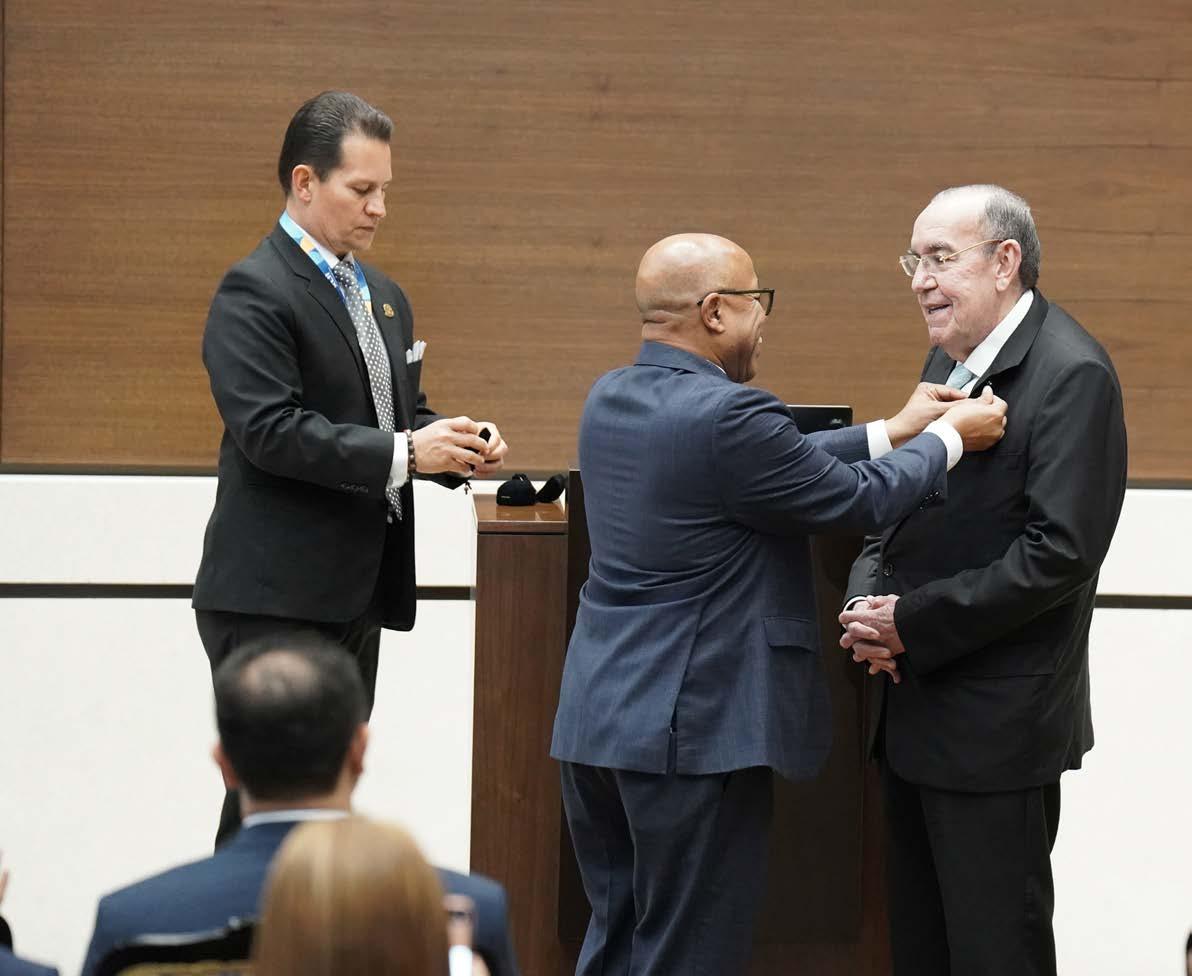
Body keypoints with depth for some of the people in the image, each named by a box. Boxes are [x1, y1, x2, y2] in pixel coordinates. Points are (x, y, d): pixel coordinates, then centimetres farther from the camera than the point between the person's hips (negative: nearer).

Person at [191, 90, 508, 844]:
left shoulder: (383, 296, 17)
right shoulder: (256, 293, -11)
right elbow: (269, 431, -21)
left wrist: (456, 446, -1)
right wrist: (404, 453, -25)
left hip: (356, 593, 9)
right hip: (275, 598, -9)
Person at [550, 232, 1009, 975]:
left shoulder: (611, 399, 8)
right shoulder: (728, 417, -19)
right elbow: (861, 501, -9)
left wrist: (893, 431, 19)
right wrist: (951, 437, 8)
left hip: (598, 719, 9)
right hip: (694, 728, -9)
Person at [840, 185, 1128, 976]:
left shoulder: (1071, 375, -16)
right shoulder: (950, 359, 12)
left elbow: (1059, 552, -22)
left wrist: (913, 624, -18)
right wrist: (870, 599, -2)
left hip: (994, 724, -9)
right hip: (917, 712, 9)